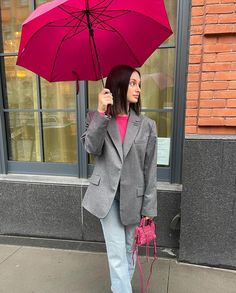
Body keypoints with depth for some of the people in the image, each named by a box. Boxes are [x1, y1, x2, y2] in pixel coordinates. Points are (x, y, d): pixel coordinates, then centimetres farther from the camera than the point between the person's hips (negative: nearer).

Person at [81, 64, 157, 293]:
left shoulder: (146, 125, -3)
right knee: (117, 254, 3)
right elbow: (91, 148, -17)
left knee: (128, 251, 17)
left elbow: (150, 169, -2)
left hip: (133, 197, 2)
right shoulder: (96, 118, -1)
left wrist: (149, 207, -1)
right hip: (107, 195, -1)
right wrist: (101, 112, -24)